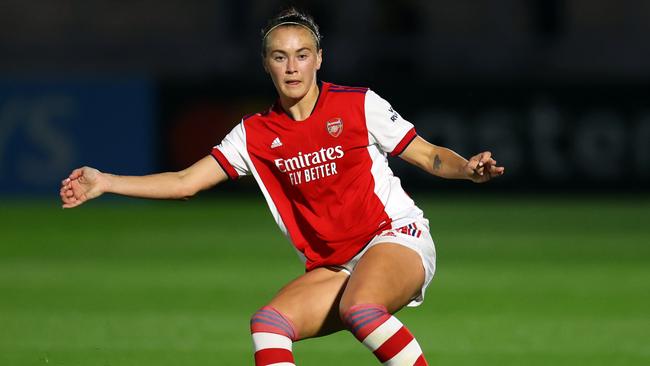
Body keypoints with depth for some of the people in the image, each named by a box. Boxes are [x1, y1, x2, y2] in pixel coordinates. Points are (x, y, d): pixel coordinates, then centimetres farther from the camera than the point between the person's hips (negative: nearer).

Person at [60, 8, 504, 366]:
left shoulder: (359, 105, -3)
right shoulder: (255, 135, 6)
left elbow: (430, 156, 2)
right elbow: (185, 182, 6)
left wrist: (467, 168, -20)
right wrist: (103, 182, -2)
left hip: (397, 238, -4)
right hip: (334, 266, 5)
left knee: (360, 307, -36)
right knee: (268, 323, -21)